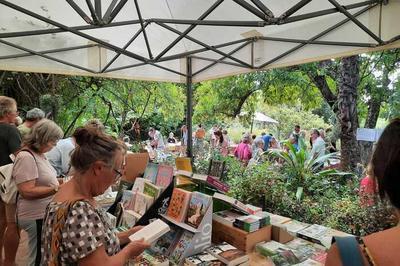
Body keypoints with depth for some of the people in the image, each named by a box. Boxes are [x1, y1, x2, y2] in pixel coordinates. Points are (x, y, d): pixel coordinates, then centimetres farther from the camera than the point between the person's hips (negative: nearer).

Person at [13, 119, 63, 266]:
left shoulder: (39, 154, 9)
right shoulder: (26, 157, -21)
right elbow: (27, 191, -27)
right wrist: (57, 189, -27)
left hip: (45, 213, 9)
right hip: (37, 217, -9)